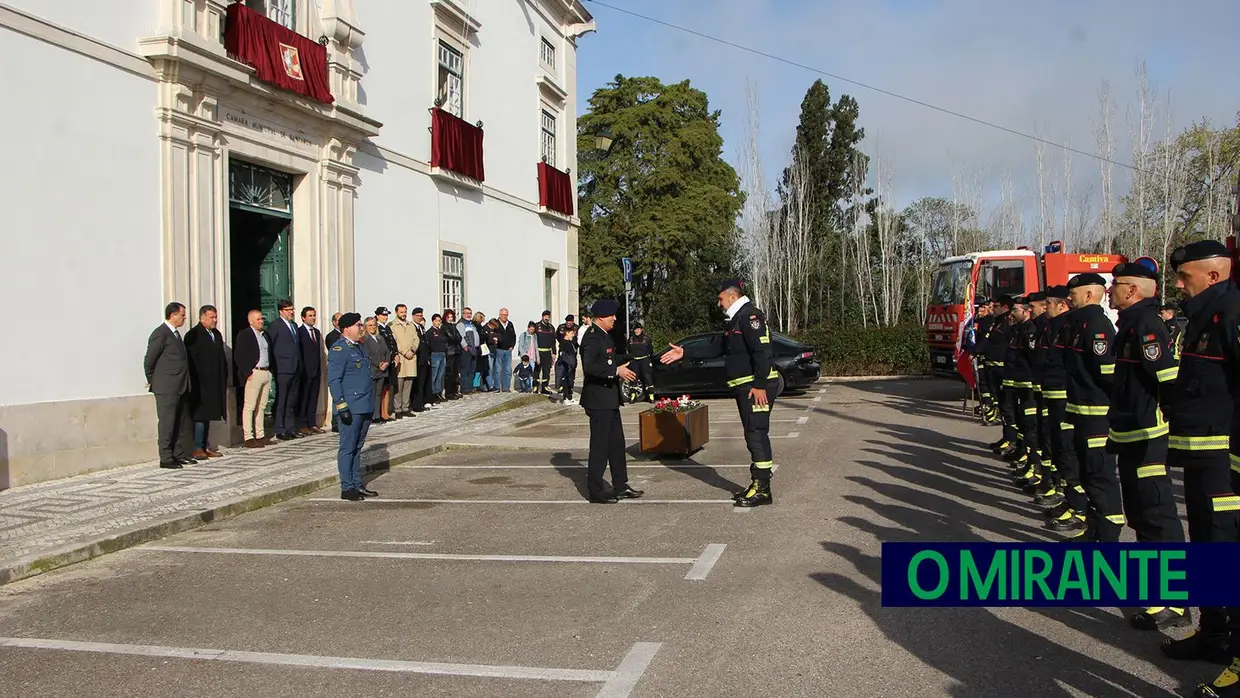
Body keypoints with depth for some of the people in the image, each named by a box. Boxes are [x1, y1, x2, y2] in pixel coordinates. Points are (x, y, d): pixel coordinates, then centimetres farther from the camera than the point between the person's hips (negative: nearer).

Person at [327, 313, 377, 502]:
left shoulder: (359, 346, 16)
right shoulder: (339, 349, -12)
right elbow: (333, 380, -16)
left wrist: (371, 404, 22)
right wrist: (341, 406, -20)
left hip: (365, 406, 9)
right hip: (351, 408, -9)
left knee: (357, 447, 15)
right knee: (348, 448, -1)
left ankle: (357, 485, 22)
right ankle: (347, 488, 5)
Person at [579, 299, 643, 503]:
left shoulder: (605, 337, 15)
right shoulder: (592, 338, -16)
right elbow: (589, 366, -29)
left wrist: (621, 370, 15)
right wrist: (616, 370, -29)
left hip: (610, 400, 10)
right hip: (598, 401, -10)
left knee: (616, 443, 14)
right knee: (600, 445, -3)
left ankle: (620, 487, 23)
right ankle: (595, 491, 5)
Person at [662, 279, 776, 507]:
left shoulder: (750, 315, -13)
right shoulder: (738, 318, 20)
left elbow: (762, 351, -22)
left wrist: (759, 385, -25)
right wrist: (684, 352, 19)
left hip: (756, 387, -10)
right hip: (745, 386, 10)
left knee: (757, 434, -9)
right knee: (753, 435, 12)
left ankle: (762, 490, -6)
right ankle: (758, 484, 19)